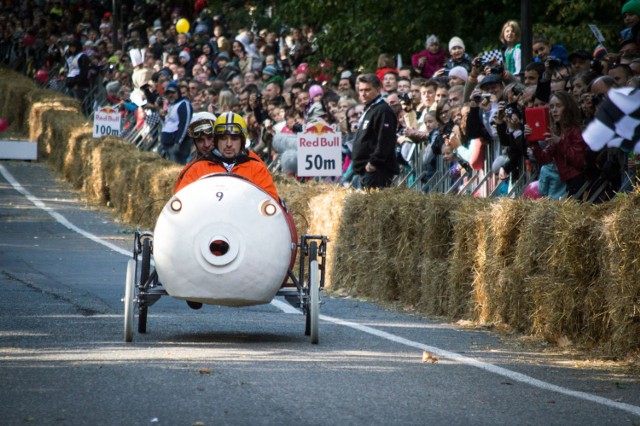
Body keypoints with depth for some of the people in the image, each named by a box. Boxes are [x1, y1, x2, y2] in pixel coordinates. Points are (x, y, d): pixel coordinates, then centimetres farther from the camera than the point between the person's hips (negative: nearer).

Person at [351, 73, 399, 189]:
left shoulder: (383, 111, -13)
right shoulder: (369, 110, 21)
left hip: (376, 171, -11)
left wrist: (373, 163, -21)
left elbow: (384, 141, -22)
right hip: (367, 171, 11)